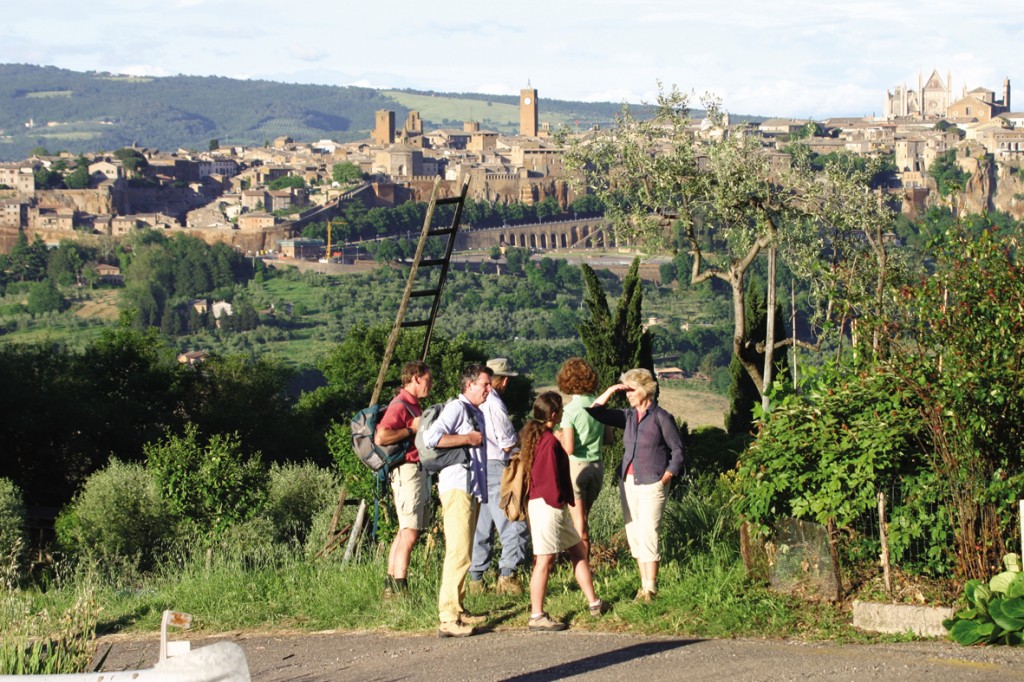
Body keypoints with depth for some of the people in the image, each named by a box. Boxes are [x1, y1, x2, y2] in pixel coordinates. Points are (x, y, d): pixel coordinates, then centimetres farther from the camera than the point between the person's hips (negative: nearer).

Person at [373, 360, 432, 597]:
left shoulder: (413, 405, 19)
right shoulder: (400, 405, -13)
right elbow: (380, 437, -26)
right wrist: (412, 429, -19)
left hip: (417, 471, 11)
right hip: (407, 471, -11)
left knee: (404, 532, 12)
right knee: (410, 533, -13)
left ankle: (391, 585, 16)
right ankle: (400, 589, -15)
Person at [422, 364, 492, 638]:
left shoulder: (477, 413, 21)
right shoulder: (456, 408, -8)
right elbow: (432, 437, -22)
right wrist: (467, 439, -16)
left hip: (474, 490, 10)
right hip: (457, 488, -10)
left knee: (463, 553, 13)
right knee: (459, 553, -15)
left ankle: (457, 610, 20)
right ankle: (448, 618, -18)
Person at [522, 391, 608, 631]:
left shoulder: (534, 436, 12)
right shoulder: (549, 441, -18)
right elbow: (550, 479, -19)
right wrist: (557, 500, -7)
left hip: (555, 509, 11)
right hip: (548, 506, -11)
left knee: (578, 550, 17)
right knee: (545, 560, -6)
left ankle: (594, 603, 23)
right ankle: (537, 616, -1)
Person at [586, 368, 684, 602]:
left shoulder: (661, 418, -6)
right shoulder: (628, 416, 10)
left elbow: (677, 450, -3)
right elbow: (595, 412, 13)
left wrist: (665, 478, -9)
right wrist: (610, 390, 3)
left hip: (651, 484, -6)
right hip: (628, 482, 6)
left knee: (647, 535, -9)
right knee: (633, 534, 7)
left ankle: (650, 588, -4)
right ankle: (644, 582, 14)